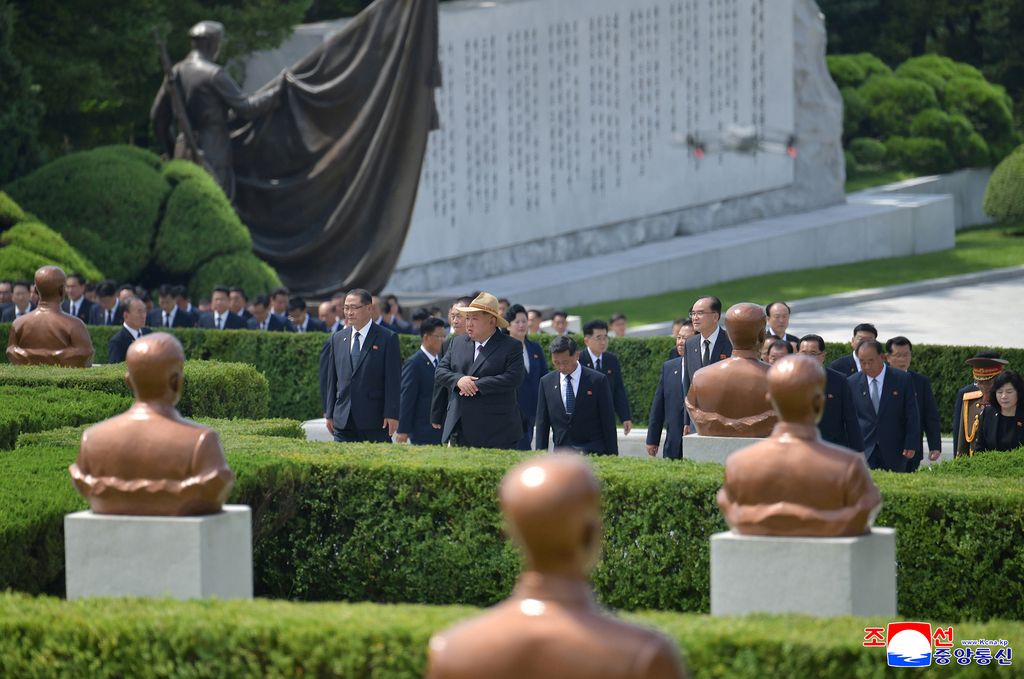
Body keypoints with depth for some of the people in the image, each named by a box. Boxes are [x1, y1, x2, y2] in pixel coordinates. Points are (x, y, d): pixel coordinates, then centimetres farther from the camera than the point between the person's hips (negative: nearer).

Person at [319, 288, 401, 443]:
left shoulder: (387, 339, -2)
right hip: (343, 421, 4)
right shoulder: (337, 339, 13)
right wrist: (329, 413, 11)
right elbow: (331, 379, 16)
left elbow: (394, 381, -5)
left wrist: (391, 414, -12)